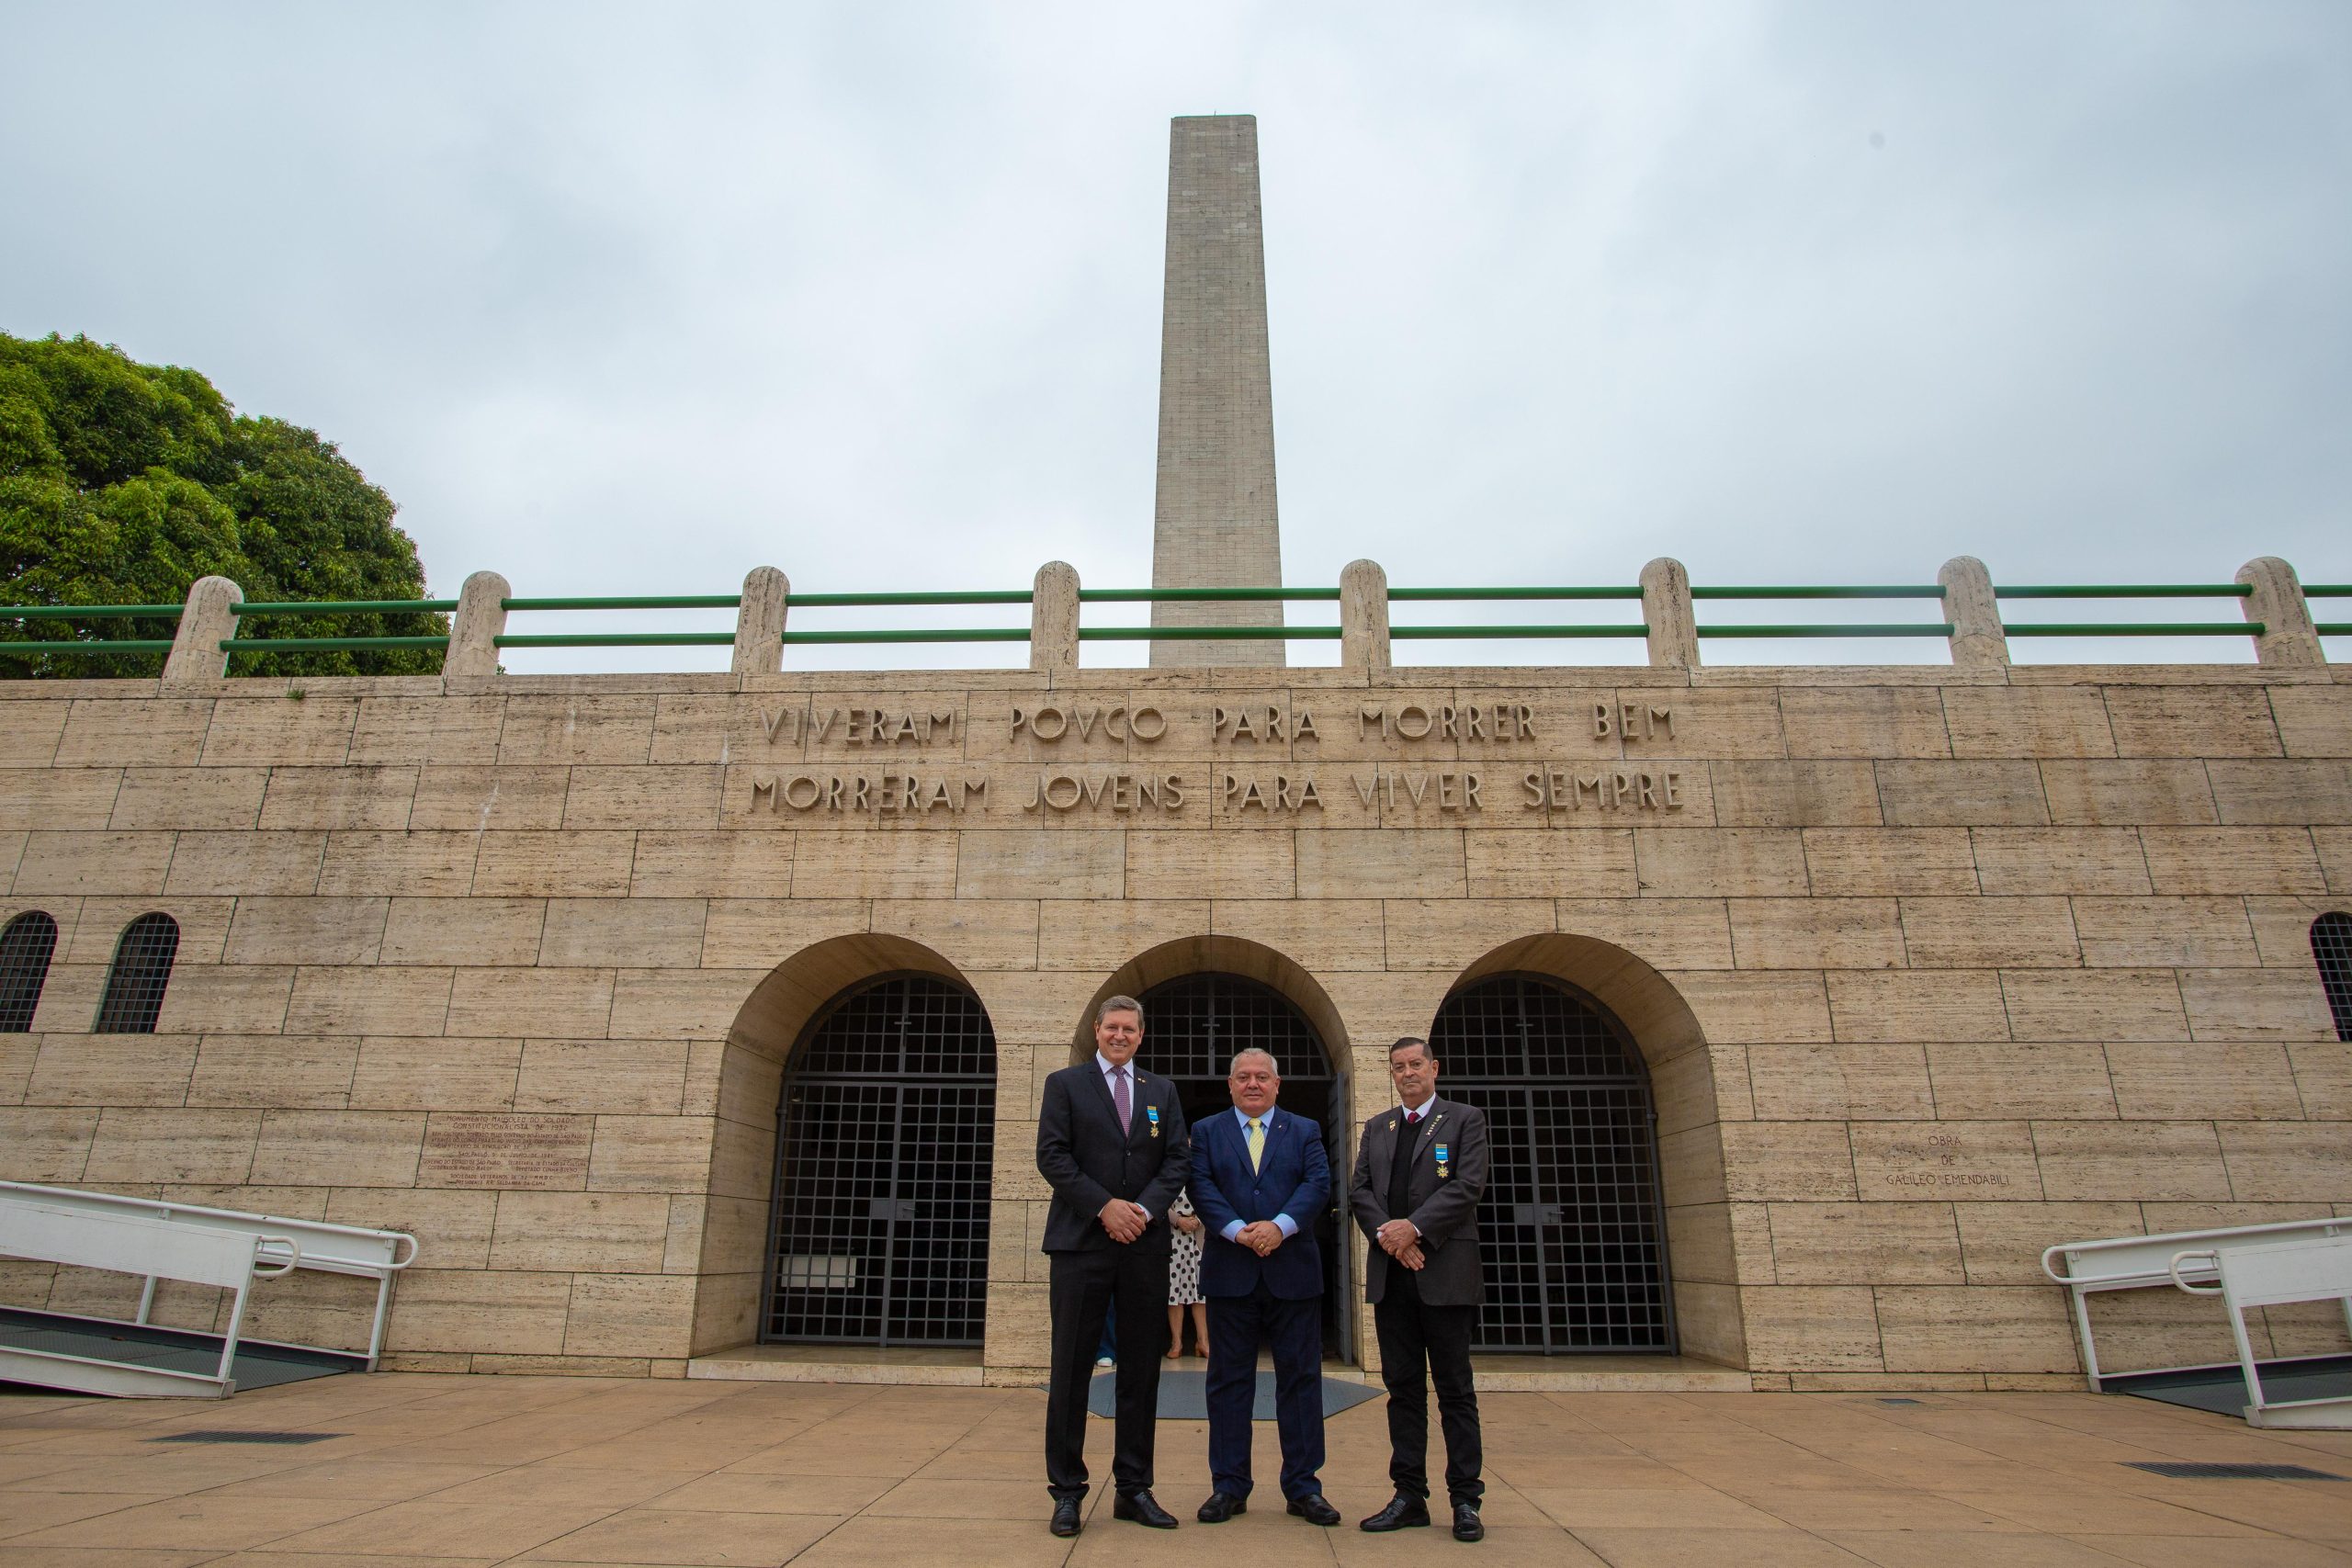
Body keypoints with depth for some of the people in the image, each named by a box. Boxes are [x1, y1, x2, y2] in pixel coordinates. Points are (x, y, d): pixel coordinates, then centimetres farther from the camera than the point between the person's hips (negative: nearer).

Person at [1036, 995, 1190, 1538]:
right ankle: (1067, 1491, 14)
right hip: (1080, 1244, -3)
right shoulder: (1065, 1084, 4)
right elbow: (1052, 1155, -5)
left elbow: (1179, 1158, 6)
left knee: (1142, 1371, 8)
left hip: (1145, 1247, 3)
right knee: (1071, 1370, 3)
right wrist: (1104, 1206, -13)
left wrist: (1145, 1208, -10)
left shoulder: (1162, 1091, 13)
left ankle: (1134, 1489, 19)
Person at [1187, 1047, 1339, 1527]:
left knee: (1300, 1378, 5)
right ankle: (1229, 1486, 16)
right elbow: (1202, 1188, -3)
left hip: (1293, 1272, 0)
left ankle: (1303, 1487, 15)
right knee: (1229, 1380, 6)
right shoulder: (1206, 1132, 9)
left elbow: (1318, 1185, -3)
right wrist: (1238, 1230, -18)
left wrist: (1280, 1226, -18)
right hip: (1230, 1274, 0)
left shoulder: (1305, 1132, 10)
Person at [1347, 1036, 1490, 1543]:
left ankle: (1465, 1500, 10)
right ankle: (1409, 1496, 15)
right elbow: (1359, 1191, 8)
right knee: (1403, 1386, 8)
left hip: (1445, 1271, -4)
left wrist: (1414, 1228, -17)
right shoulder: (1376, 1128, 16)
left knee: (1455, 1389, 2)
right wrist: (1386, 1233, -10)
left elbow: (1468, 1185, -9)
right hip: (1390, 1273, 4)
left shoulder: (1465, 1119, 3)